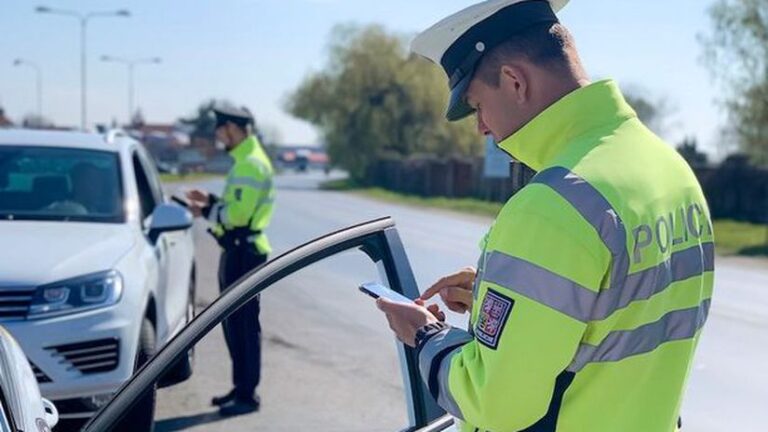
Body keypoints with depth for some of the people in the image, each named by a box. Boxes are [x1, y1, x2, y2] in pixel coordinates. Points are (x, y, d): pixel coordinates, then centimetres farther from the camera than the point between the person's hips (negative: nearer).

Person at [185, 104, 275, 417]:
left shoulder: (252, 164, -17)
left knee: (244, 323, -5)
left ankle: (248, 396, 0)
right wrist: (211, 201, 13)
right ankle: (241, 387, 25)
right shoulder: (244, 161, 17)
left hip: (244, 251, -11)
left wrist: (206, 211, -11)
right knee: (232, 321, 16)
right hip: (235, 250, 11)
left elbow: (238, 213, -24)